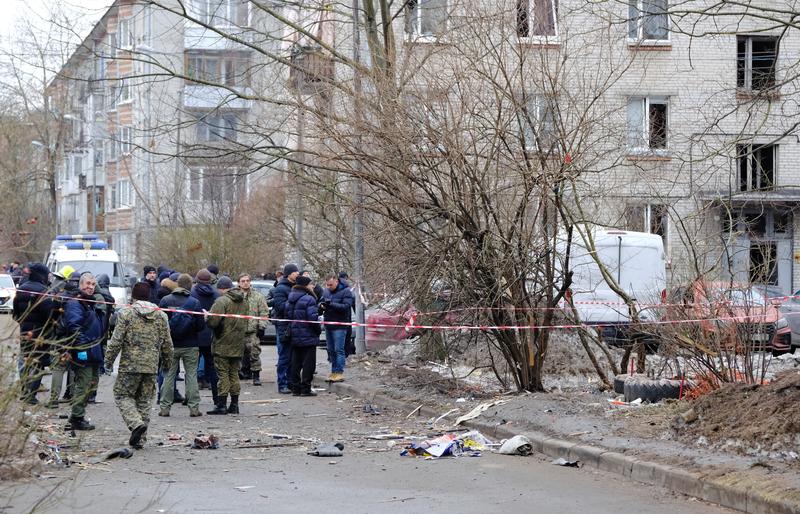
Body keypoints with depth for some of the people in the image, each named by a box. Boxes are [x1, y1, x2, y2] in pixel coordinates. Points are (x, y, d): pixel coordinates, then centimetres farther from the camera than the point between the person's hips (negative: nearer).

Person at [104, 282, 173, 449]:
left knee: (122, 395, 8)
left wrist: (108, 360, 4)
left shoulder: (126, 313, -5)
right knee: (145, 400, 10)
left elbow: (116, 341, -7)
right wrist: (167, 361, 25)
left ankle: (136, 423, -17)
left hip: (130, 365, -4)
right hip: (151, 366, 4)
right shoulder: (161, 316, 7)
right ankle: (140, 439, 11)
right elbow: (167, 343, 11)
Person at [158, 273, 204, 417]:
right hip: (190, 346, -1)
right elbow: (201, 326, -9)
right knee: (191, 375, 5)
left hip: (170, 345, 1)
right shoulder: (194, 302, -9)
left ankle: (165, 407, 6)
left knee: (169, 375, 8)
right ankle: (194, 408, 3)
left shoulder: (165, 300, -5)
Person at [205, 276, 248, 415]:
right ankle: (234, 405, 14)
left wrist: (206, 316, -2)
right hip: (238, 345, 7)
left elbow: (213, 321, -21)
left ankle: (221, 405, -4)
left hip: (223, 344, -7)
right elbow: (245, 323, 16)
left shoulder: (222, 301, -15)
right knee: (234, 373, 13)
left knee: (223, 374, -4)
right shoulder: (243, 302, 11)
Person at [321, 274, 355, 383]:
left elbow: (346, 306, -19)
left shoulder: (346, 291, -10)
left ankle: (339, 372, -6)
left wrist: (331, 304, -26)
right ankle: (333, 372, 21)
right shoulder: (326, 291, 10)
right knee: (331, 350, 12)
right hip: (328, 324, 7)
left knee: (339, 349, -8)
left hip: (339, 325, -7)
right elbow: (320, 302, 15)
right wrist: (321, 305, -10)